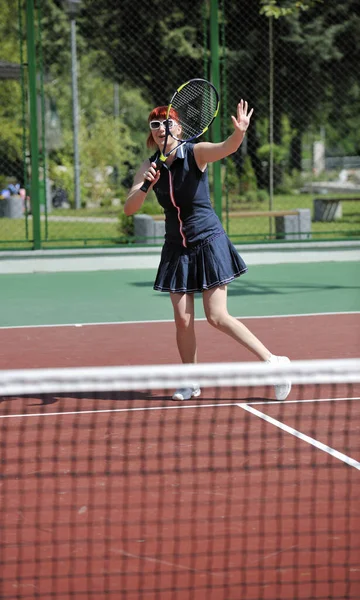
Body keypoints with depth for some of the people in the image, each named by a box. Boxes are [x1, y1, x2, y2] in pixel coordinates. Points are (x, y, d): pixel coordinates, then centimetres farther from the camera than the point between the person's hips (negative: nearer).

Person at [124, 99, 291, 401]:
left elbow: (227, 148, -32)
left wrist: (240, 131, -55)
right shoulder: (149, 167, -1)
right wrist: (146, 186, -30)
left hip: (208, 243, -4)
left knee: (217, 317, -9)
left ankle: (274, 362, 2)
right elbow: (129, 208, -9)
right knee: (183, 319, 1)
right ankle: (191, 383, 17)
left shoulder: (196, 153, -12)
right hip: (177, 248, 4)